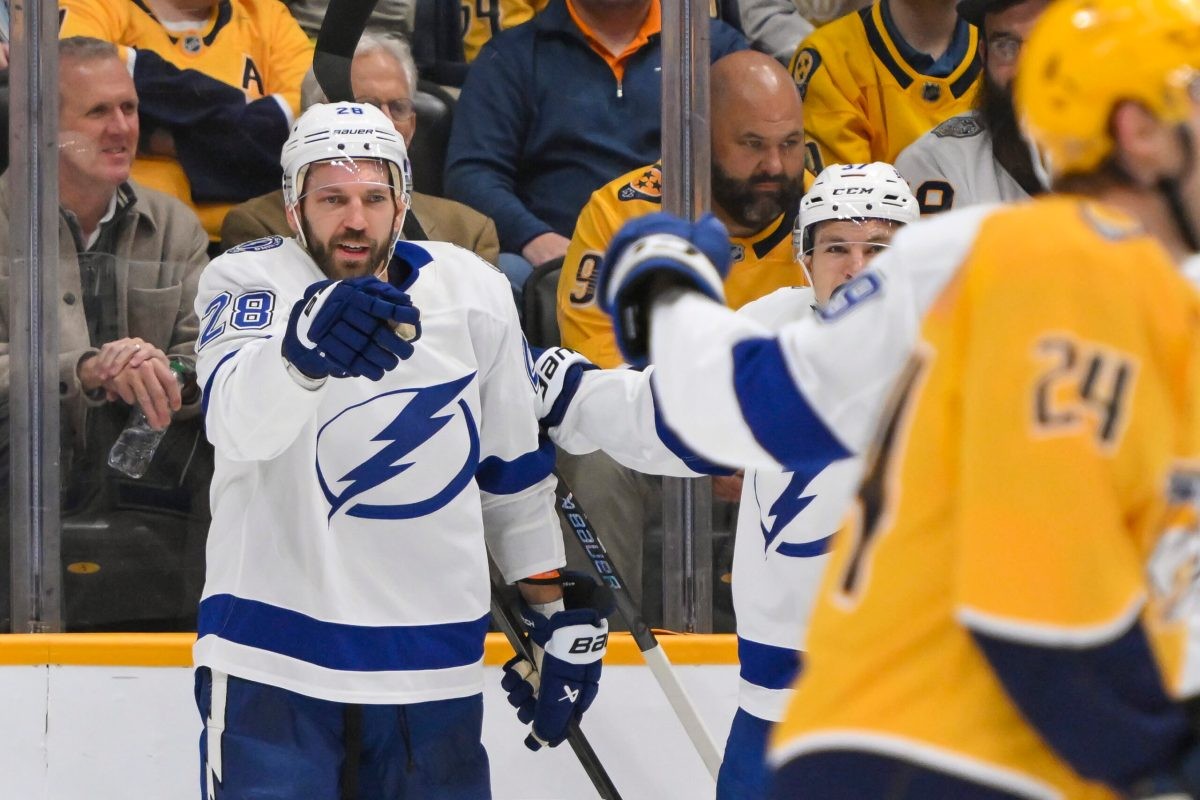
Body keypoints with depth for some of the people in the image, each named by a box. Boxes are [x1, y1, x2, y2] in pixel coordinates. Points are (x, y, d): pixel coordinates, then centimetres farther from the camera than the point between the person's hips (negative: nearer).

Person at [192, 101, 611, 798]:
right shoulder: (245, 281, -6)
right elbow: (239, 423, -27)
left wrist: (560, 612, 16)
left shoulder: (474, 294, 4)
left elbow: (515, 467, 15)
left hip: (433, 664, 3)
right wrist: (306, 348, -48)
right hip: (273, 648, -3)